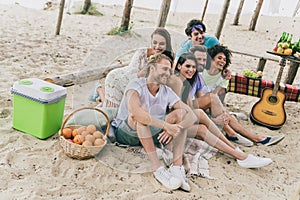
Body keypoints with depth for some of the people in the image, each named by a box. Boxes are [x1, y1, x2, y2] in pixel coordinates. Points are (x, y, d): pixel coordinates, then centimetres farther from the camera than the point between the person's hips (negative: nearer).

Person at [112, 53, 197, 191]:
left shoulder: (167, 92, 1)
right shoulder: (136, 85, -15)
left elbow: (192, 115, -9)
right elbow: (134, 111, -37)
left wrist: (175, 127, -30)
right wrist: (166, 125, -37)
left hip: (151, 134, 5)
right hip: (125, 133, -5)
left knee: (180, 113, -14)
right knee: (140, 115, -36)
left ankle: (177, 166, -26)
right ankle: (157, 169, -36)